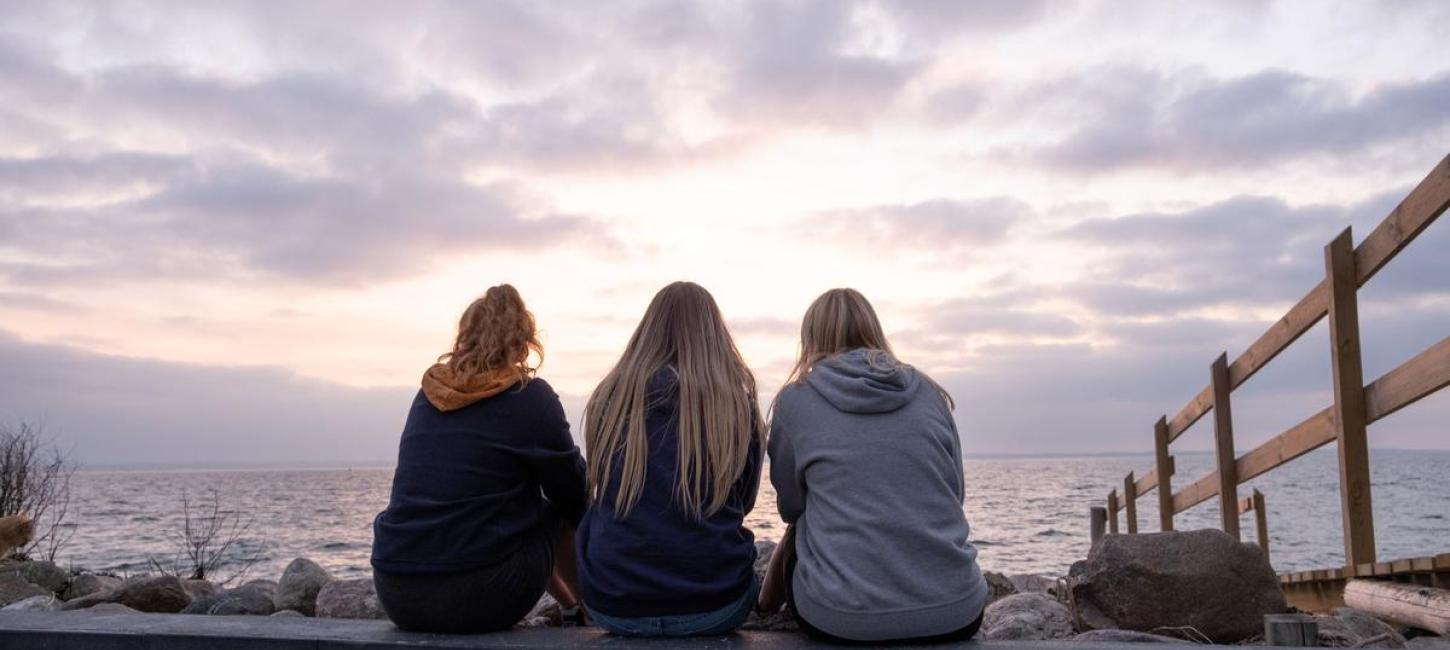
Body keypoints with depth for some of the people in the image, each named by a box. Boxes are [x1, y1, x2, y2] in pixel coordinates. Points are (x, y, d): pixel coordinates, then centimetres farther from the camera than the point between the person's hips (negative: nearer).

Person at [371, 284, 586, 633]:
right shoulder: (530, 396, -5)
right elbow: (578, 500, 1)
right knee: (565, 514, 17)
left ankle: (570, 604, 46)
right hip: (479, 598, -6)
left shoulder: (428, 394, 11)